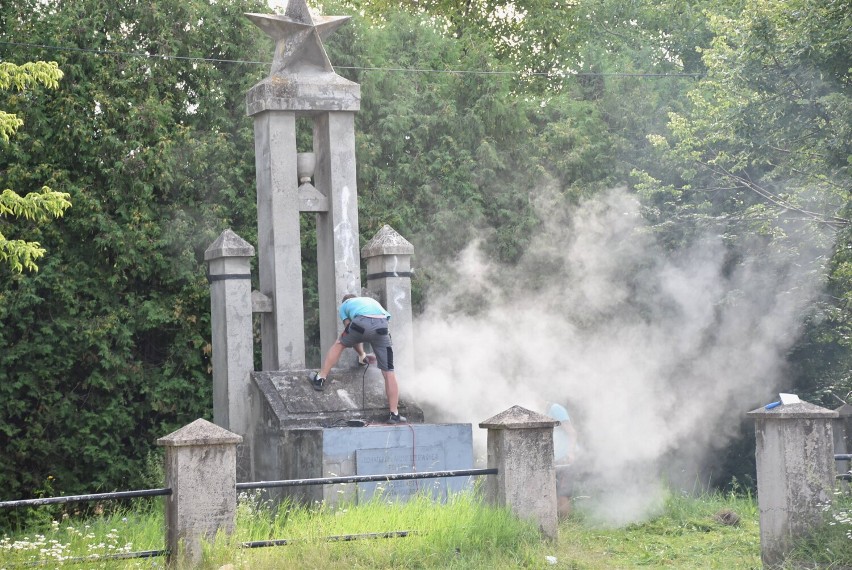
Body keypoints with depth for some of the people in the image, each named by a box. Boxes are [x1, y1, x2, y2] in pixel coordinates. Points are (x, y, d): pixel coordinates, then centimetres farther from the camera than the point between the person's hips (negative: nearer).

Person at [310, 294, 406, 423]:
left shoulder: (344, 305, 34)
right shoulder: (372, 301, 43)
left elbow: (350, 330, 27)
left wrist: (362, 355, 38)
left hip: (361, 323, -2)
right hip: (381, 325, 2)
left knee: (339, 344, 30)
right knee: (389, 372, 6)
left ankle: (320, 379, 30)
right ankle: (394, 414, 7)